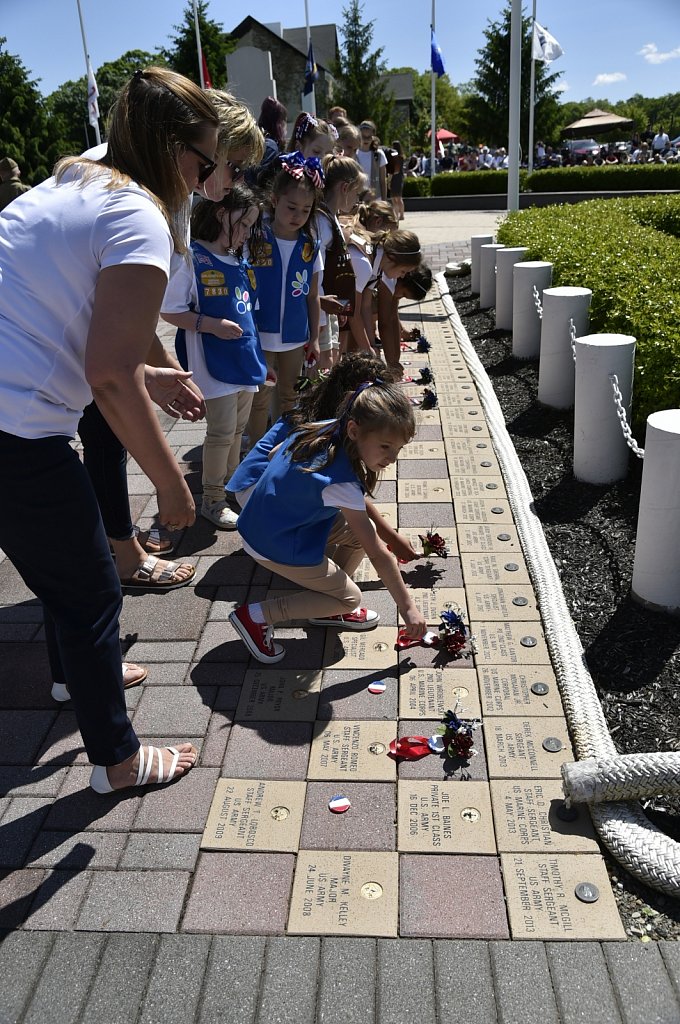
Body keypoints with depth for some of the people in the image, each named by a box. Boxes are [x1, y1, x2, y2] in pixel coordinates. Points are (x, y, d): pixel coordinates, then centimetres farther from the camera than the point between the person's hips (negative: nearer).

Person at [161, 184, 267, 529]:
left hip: (244, 358, 7)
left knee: (238, 429, 15)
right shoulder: (191, 258, -11)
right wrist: (212, 325, -20)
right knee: (222, 431, -2)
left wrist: (258, 353, 16)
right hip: (214, 362, -7)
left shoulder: (240, 261, 10)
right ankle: (212, 500, 13)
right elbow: (169, 311, -13)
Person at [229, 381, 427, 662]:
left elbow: (276, 452, 9)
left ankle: (329, 608, 19)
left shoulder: (325, 430, -10)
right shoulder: (342, 483, -33)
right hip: (275, 546, -9)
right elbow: (378, 555, -25)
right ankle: (257, 615, 1)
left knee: (361, 529, 6)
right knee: (350, 598, 2)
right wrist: (407, 608, -16)